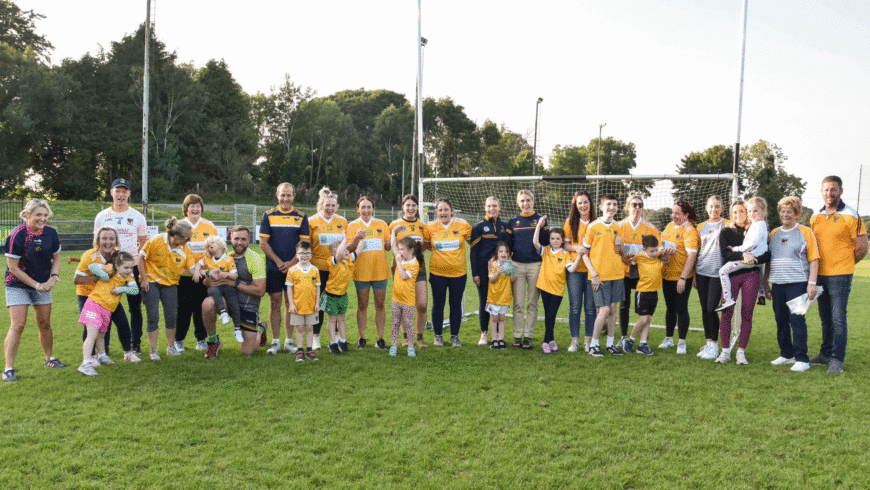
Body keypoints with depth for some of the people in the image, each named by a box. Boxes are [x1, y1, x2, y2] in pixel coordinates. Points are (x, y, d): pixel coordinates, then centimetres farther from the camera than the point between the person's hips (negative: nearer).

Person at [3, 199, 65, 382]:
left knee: (45, 324, 10)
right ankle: (9, 369, -7)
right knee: (17, 325, -12)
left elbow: (56, 258, 9)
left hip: (43, 285, 5)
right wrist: (36, 285, -15)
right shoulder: (17, 235, -18)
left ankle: (49, 358, 28)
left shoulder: (50, 233, -4)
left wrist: (53, 276, -8)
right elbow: (13, 267, -15)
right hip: (18, 286, -5)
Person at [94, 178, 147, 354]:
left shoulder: (137, 217, 5)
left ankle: (135, 344, 11)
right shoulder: (102, 216, 8)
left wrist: (141, 268, -1)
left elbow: (143, 243, 9)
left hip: (132, 266, -1)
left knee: (135, 306, 2)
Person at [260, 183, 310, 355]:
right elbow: (263, 242, 1)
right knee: (275, 303, 2)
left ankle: (289, 340, 12)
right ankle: (275, 341, 10)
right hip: (273, 268, 0)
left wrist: (291, 263, -10)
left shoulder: (301, 217, 6)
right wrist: (278, 262, -7)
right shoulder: (268, 215, 4)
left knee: (291, 302, 3)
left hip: (294, 268, 1)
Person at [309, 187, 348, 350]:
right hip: (318, 267, -2)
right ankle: (316, 337, 13)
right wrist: (309, 259, -9)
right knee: (317, 302, 2)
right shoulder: (312, 222, 1)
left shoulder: (342, 222, 9)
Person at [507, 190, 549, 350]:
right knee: (518, 303, 2)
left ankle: (528, 337, 8)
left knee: (532, 303, 3)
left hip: (535, 265, -1)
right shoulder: (513, 221, 9)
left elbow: (546, 242, 4)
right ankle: (517, 336, 8)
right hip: (517, 265, 1)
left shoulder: (540, 220, 5)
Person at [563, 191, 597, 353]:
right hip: (575, 269, 0)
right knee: (575, 307, 1)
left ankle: (588, 341, 13)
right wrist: (576, 248, -13)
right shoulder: (570, 223, 6)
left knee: (590, 307, 3)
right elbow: (564, 244, 6)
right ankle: (574, 340, 10)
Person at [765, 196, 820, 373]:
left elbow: (814, 259, -4)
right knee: (781, 320, 10)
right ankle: (786, 355, 22)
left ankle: (801, 359, 0)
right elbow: (769, 260, 18)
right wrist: (766, 282, 14)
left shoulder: (805, 232, 0)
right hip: (778, 284, 5)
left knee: (797, 320, -7)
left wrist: (812, 283, -12)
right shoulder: (774, 233, 14)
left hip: (797, 283, -5)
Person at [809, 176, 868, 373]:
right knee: (825, 318, 14)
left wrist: (842, 265, 2)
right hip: (820, 275, 6)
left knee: (838, 318, -7)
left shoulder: (851, 216, -7)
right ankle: (825, 354, 24)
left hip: (840, 276, -6)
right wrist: (816, 266, 7)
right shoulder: (815, 217, 10)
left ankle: (838, 359, -1)